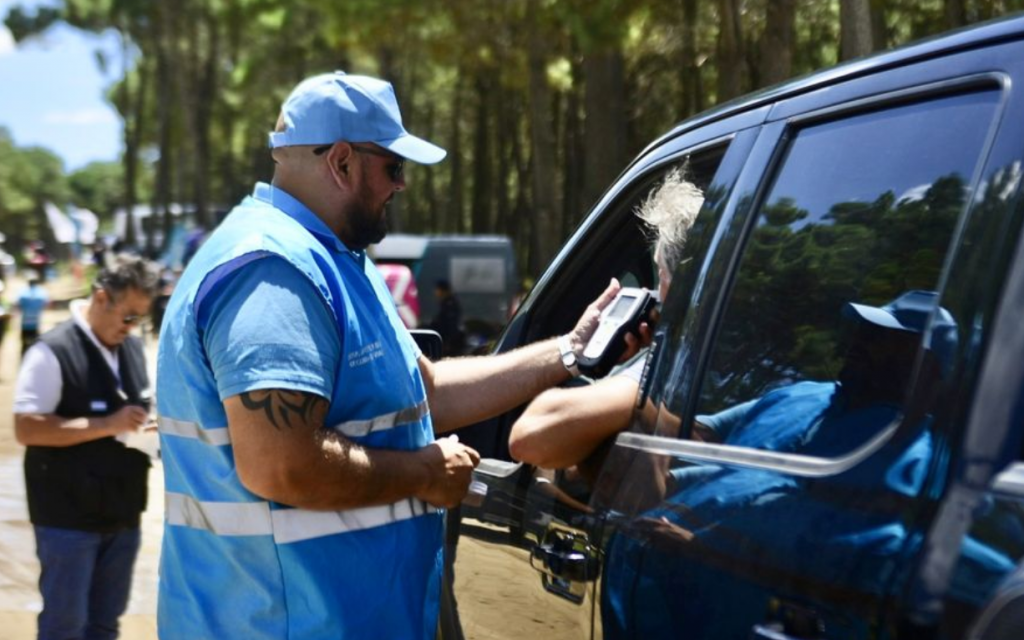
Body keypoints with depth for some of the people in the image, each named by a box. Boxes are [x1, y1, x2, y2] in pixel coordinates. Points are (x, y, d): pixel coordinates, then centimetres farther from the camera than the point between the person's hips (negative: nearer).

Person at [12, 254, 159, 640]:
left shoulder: (132, 348, 8)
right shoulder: (53, 351, -14)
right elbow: (26, 429, -20)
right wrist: (108, 425, -25)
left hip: (121, 511, 7)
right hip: (69, 516, -7)